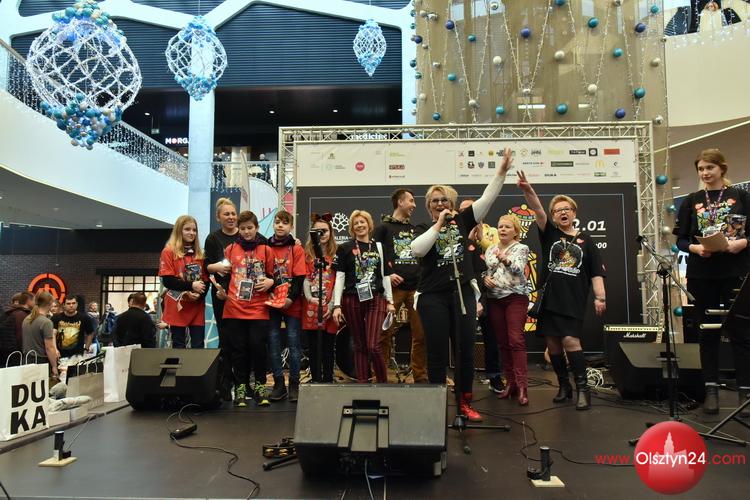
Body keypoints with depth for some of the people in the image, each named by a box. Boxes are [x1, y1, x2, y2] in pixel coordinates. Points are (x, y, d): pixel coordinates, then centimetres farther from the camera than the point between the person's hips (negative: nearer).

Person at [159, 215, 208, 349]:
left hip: (197, 307, 3)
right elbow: (167, 280, -10)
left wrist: (199, 294, -12)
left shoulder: (200, 254, 12)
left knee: (198, 345, 2)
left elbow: (206, 281, 8)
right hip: (178, 307, -3)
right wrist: (191, 286, -16)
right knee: (179, 345, 4)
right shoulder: (169, 252, 0)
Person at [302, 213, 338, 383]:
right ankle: (316, 380, 14)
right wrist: (309, 297, -14)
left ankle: (328, 380, 15)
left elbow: (338, 281, -2)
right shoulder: (307, 254, 10)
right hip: (311, 306, 1)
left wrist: (332, 304, -11)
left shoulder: (336, 254, 4)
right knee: (314, 347, 6)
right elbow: (305, 278, 3)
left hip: (329, 306, -1)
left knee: (328, 347, 5)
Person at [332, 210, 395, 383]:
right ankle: (362, 382, 14)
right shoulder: (344, 248, 5)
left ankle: (383, 382, 7)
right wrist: (337, 305, -5)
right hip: (352, 301, 0)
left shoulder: (379, 247, 11)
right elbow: (340, 277, 1)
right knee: (360, 346, 6)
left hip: (375, 300, 0)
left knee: (373, 346, -9)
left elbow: (385, 275, 11)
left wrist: (390, 301, 6)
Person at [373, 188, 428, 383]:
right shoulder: (384, 227, 5)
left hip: (416, 287, 5)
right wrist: (386, 275, -12)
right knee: (385, 334, -1)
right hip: (393, 287, -4)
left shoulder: (414, 229, 21)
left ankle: (421, 377, 14)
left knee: (420, 335, 3)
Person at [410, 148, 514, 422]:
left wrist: (502, 170, -5)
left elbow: (487, 198, 3)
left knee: (466, 351, 5)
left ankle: (464, 404, 18)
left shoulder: (462, 221, 9)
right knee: (437, 354, 3)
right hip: (433, 296, -2)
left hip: (463, 292, 2)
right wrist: (438, 225, -12)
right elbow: (417, 250, -17)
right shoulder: (423, 229, 4)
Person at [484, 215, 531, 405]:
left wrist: (505, 259, -37)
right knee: (502, 342, 6)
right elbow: (483, 271, 16)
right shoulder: (490, 250, 15)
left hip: (515, 297, -5)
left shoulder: (521, 248, 1)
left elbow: (518, 269, -17)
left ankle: (522, 385, -14)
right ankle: (511, 382, 13)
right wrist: (485, 278, -8)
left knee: (516, 340, -14)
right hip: (494, 299, 5)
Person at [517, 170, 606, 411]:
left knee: (570, 340, -12)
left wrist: (600, 297, -5)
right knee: (552, 342, 6)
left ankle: (582, 388, -3)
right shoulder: (549, 234, 9)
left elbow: (596, 272, 6)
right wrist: (527, 189, -24)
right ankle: (564, 386, 20)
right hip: (549, 298, 2)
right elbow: (537, 210, -8)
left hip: (573, 300, -2)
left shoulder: (585, 240, 9)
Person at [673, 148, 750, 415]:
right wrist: (695, 248, -13)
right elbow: (680, 239, 5)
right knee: (708, 332, 7)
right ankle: (711, 390, 14)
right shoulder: (690, 201, 8)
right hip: (702, 275, 1)